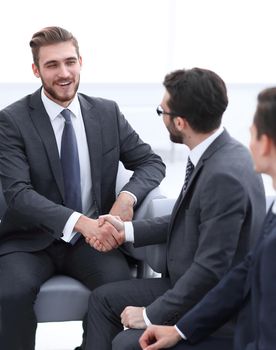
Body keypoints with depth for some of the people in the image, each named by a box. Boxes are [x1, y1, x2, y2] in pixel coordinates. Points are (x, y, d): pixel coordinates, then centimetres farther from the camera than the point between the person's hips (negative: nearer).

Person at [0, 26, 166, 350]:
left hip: (92, 239, 2)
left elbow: (151, 162, 10)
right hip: (32, 241, -2)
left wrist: (128, 196, -13)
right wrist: (79, 221, -30)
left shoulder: (108, 113, 5)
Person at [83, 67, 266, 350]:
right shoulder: (214, 155, 0)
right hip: (189, 285, 10)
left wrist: (151, 315, -19)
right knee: (103, 299, 10)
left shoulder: (224, 176, -29)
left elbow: (211, 269, -27)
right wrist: (127, 231, 7)